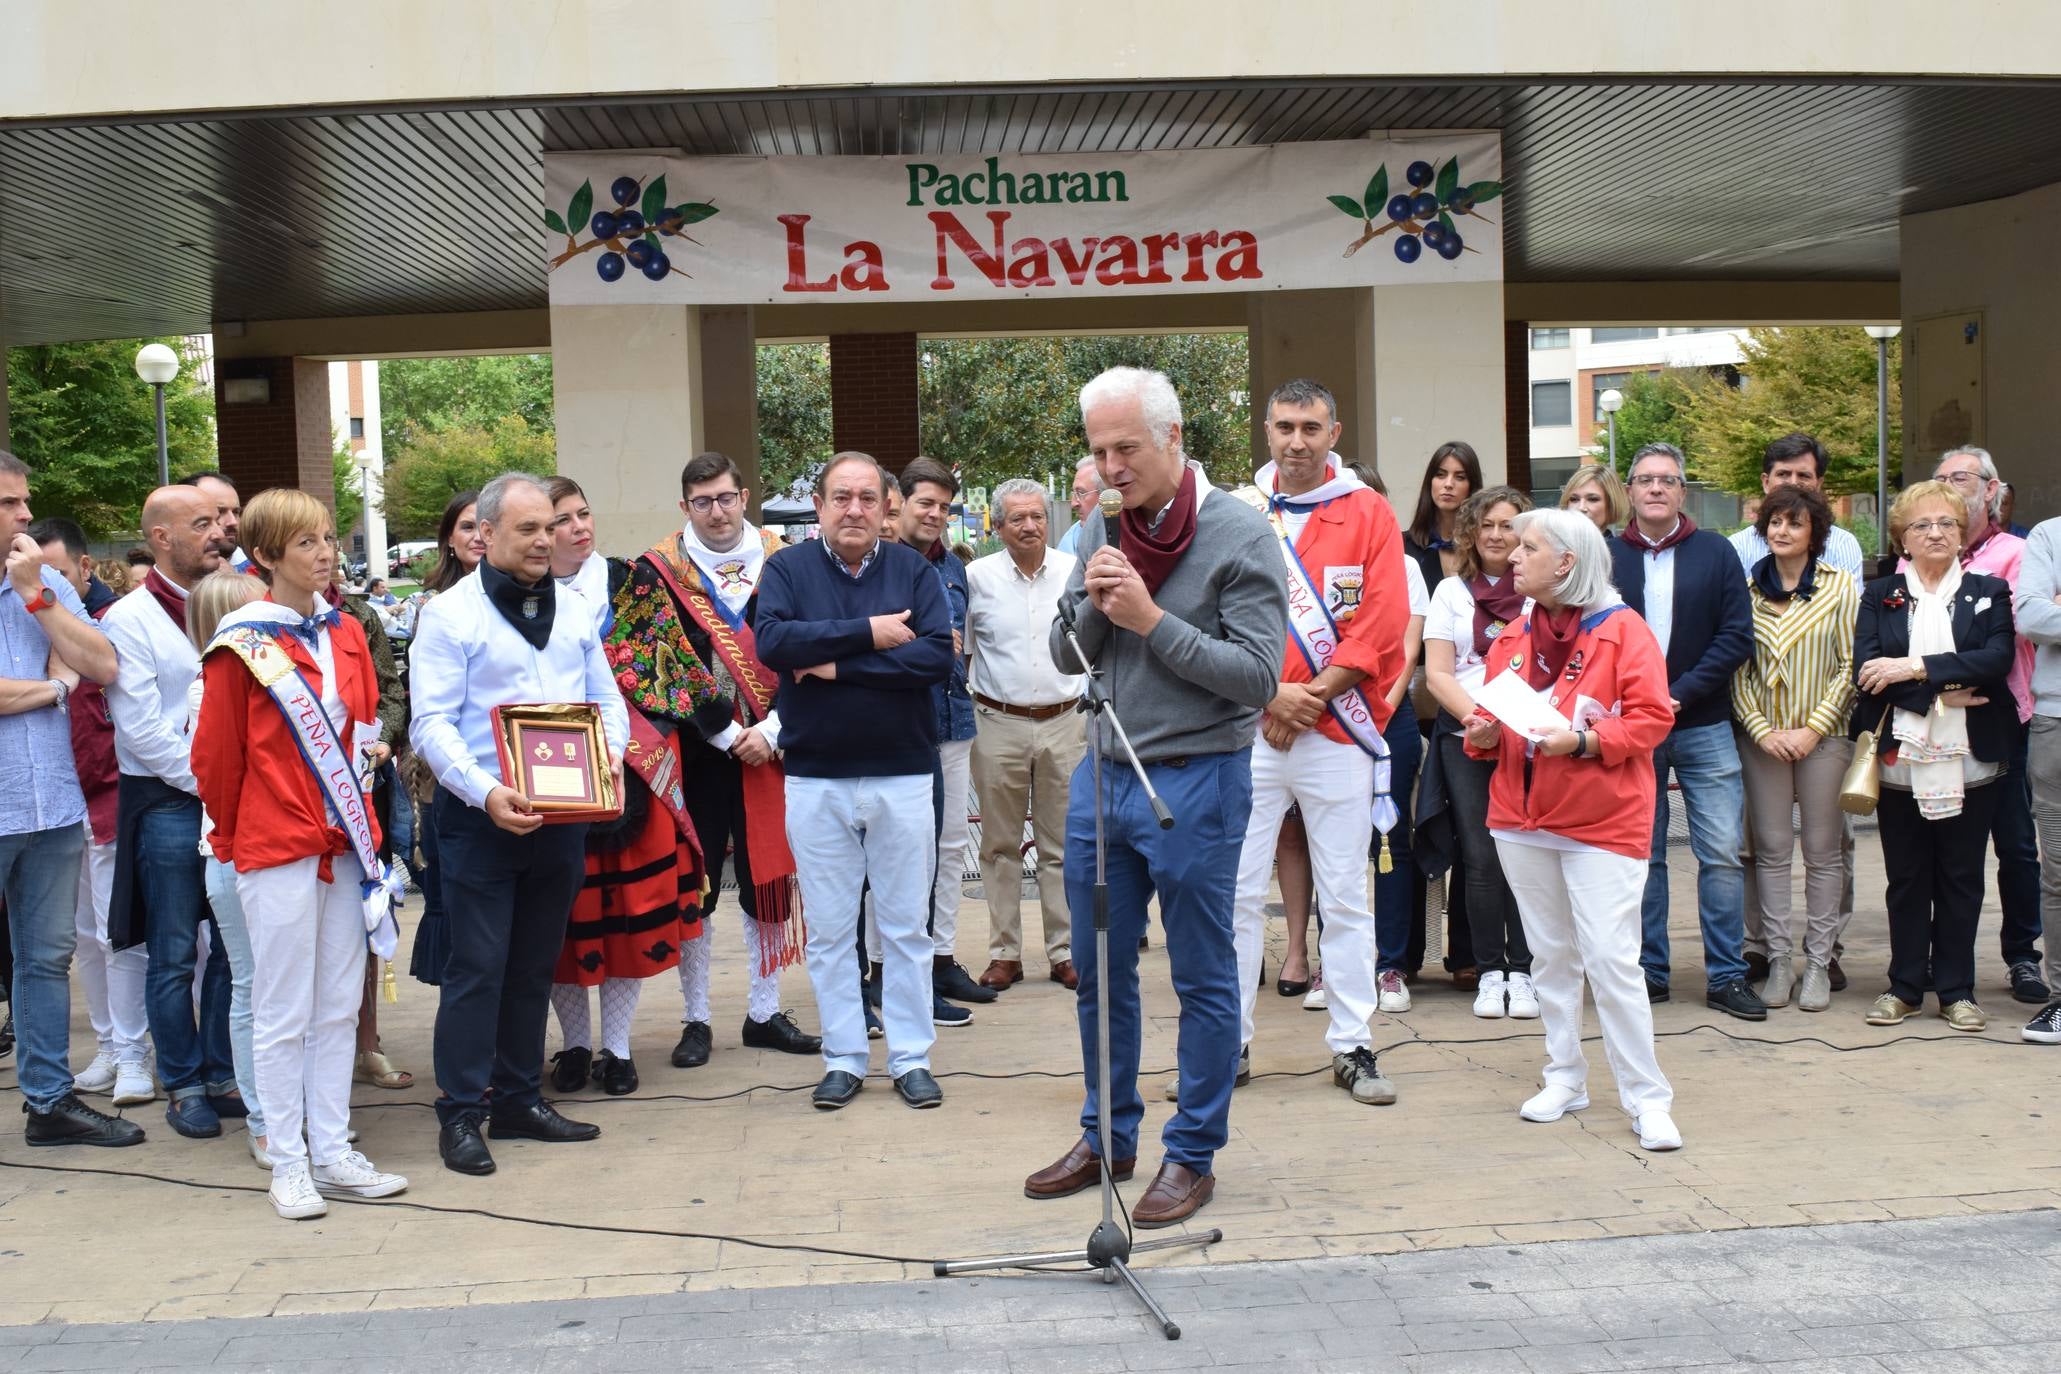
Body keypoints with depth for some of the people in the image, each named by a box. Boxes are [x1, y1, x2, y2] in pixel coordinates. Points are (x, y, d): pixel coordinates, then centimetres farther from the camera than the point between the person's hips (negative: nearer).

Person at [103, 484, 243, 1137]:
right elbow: (141, 728, -10)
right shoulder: (129, 620, -5)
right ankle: (184, 1086, 14)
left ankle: (223, 1074, 19)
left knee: (232, 947, 8)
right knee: (175, 956, 3)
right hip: (168, 805, -4)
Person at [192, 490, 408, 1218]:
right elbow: (215, 754, -5)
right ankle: (288, 1165, 12)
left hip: (343, 843, 6)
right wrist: (233, 837, 4)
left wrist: (364, 819, 12)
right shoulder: (241, 644, -10)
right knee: (283, 1013, 2)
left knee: (339, 1008, 11)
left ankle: (332, 1153, 20)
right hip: (276, 851, -6)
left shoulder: (346, 633, 8)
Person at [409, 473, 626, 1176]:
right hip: (480, 819, -5)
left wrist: (611, 755, -6)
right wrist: (487, 793, -24)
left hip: (561, 817, 6)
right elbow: (431, 723, -11)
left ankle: (519, 1098, 24)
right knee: (478, 969, -4)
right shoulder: (449, 615, -5)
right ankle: (461, 1113, 6)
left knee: (534, 966, 13)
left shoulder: (572, 613, 13)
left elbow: (607, 698, 15)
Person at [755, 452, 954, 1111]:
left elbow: (939, 654, -13)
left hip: (903, 776, 0)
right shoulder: (787, 569, 2)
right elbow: (772, 641, -17)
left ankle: (911, 1057, 18)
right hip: (815, 779, 0)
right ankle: (843, 1059, 19)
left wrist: (838, 665, -15)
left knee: (906, 926, 8)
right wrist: (869, 633, -17)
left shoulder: (912, 570, 1)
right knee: (829, 930, 8)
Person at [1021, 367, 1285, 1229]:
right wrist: (1092, 603, -12)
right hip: (1102, 772, 6)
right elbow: (1065, 655, 9)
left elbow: (1258, 676, -16)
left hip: (1196, 780, -6)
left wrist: (1152, 619, -20)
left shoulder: (1239, 535, -11)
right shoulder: (1103, 529, 7)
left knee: (1202, 979, 6)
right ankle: (1107, 1136, 30)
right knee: (1098, 971, 15)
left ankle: (1193, 1156, 18)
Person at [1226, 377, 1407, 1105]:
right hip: (1248, 729, 1)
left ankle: (1352, 1047, 12)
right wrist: (1270, 695, -10)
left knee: (1346, 896, 4)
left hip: (1339, 731, -1)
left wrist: (1312, 696, -11)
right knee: (1237, 891, 2)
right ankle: (1230, 1039, 13)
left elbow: (1383, 624, -4)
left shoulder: (1369, 514, 3)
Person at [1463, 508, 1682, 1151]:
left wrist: (1583, 741, -23)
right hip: (1522, 820, 6)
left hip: (1603, 822, -6)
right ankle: (1565, 1077, 24)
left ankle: (1647, 1098, 1)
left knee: (1611, 962, -8)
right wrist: (1483, 733, -5)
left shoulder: (1622, 629, -7)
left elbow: (1653, 717, -12)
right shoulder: (1514, 636, 11)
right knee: (1552, 956, 13)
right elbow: (1494, 713, 17)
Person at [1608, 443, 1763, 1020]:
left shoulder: (1715, 553, 3)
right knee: (1640, 855, 7)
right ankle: (1648, 971, 16)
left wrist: (1681, 693, -12)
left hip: (1704, 728, 0)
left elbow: (1736, 637, -2)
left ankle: (1727, 976, 6)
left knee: (1722, 854, -2)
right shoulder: (1606, 557, 3)